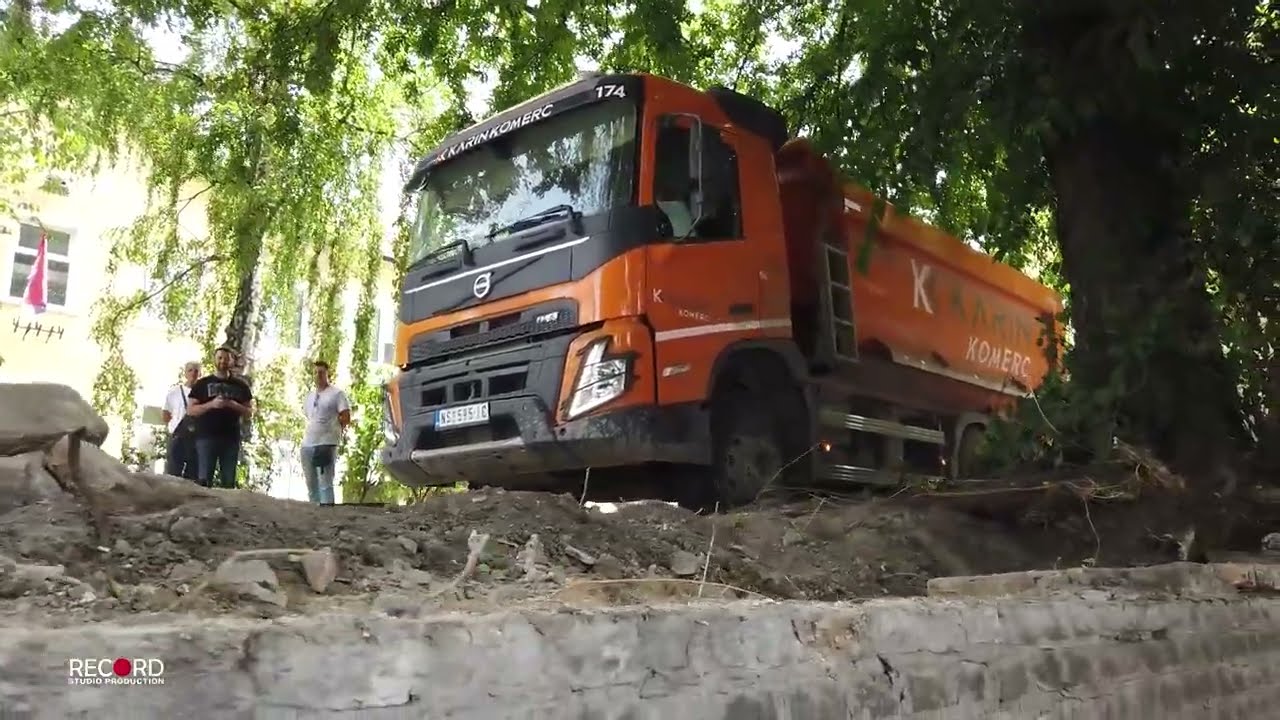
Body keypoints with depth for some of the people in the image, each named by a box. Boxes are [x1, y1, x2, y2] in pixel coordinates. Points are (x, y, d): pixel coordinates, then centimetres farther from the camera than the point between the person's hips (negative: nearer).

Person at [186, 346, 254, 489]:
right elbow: (190, 410, 3)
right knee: (204, 480, -7)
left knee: (229, 482, 1)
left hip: (231, 438, 2)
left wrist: (234, 406, -9)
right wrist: (211, 404, -13)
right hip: (206, 437, -2)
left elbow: (249, 412, 12)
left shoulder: (240, 385, 13)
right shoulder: (202, 383, 8)